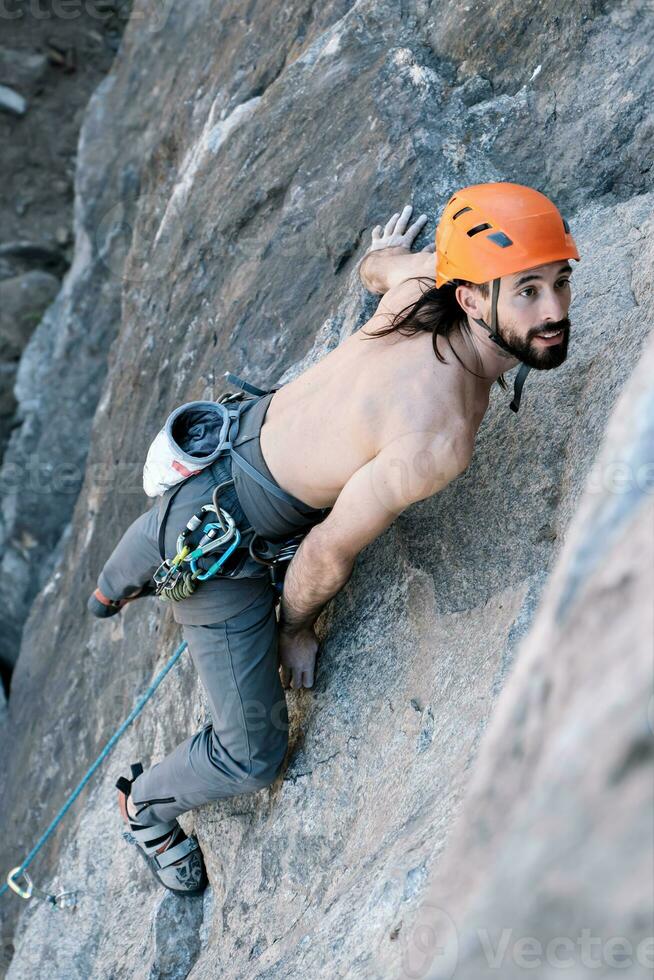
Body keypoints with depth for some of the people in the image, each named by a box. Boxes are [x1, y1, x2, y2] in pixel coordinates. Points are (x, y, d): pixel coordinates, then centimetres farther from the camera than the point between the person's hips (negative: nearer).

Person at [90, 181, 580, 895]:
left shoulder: (434, 272, -18)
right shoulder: (439, 441, -38)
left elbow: (376, 265, 8)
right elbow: (328, 552, -25)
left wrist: (382, 258, 33)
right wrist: (297, 628, -4)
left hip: (230, 431, 8)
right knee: (253, 758, 8)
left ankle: (114, 589, 79)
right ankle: (145, 805, 40)